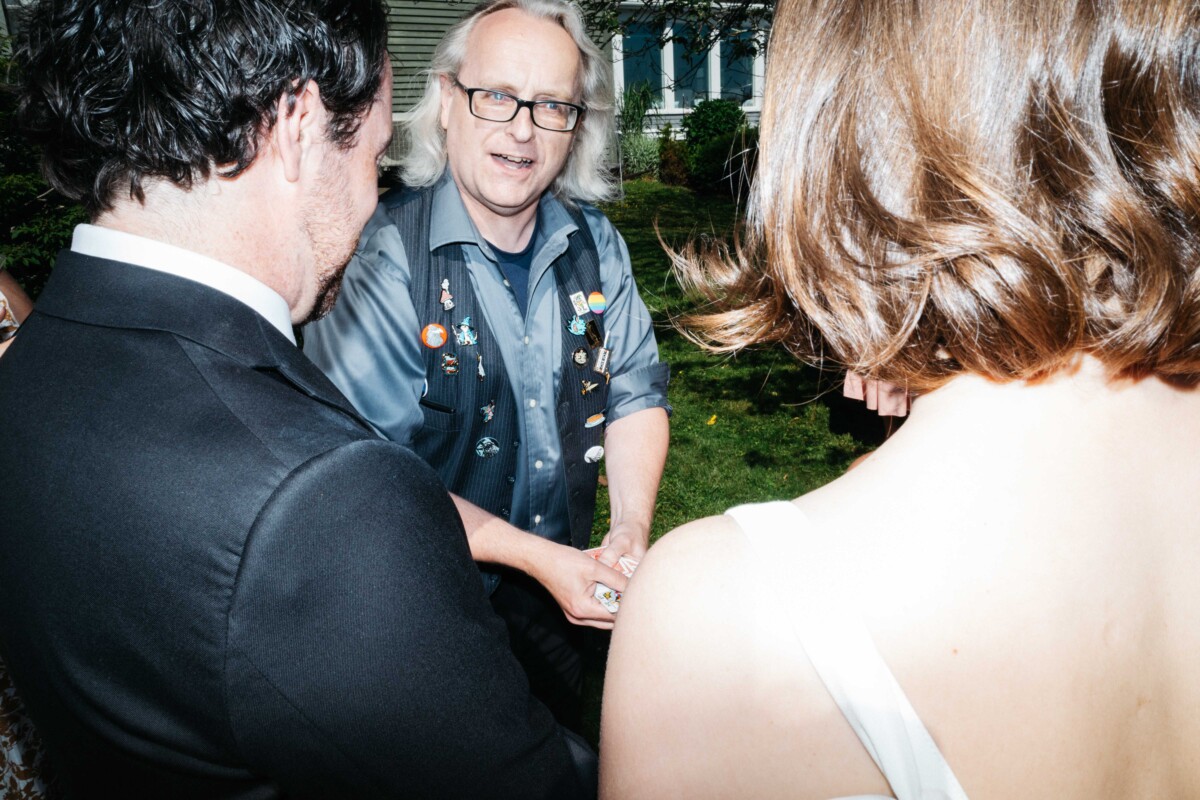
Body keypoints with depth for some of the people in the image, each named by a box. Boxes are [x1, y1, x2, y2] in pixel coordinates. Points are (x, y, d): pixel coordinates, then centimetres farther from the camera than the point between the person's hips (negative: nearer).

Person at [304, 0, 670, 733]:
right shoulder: (377, 257, -23)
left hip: (566, 595, 5)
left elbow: (637, 392, 1)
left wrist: (632, 528, -14)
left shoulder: (594, 242, -5)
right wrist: (536, 558, -25)